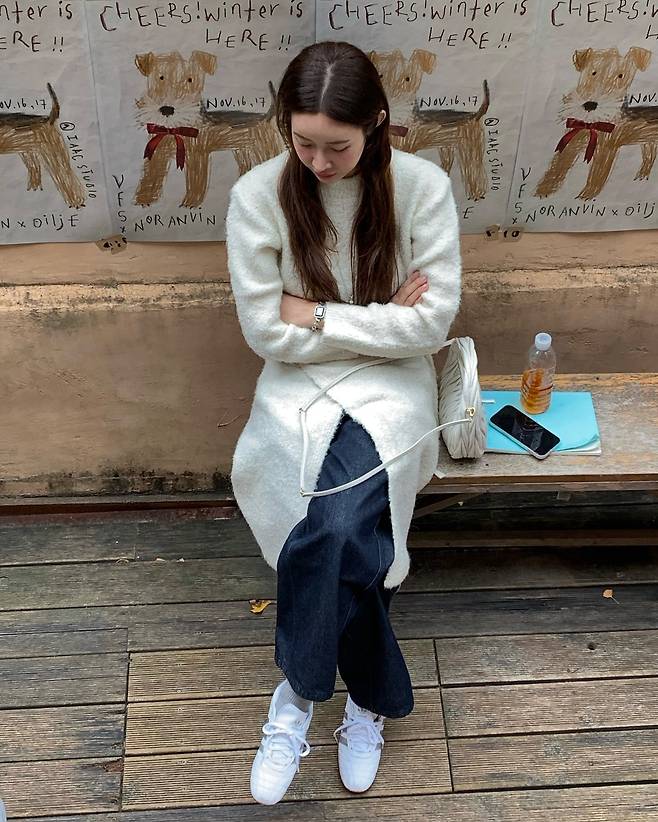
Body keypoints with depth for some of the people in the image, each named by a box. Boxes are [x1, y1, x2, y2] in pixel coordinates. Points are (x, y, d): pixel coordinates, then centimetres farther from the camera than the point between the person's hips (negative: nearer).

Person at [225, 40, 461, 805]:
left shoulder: (423, 185, -10)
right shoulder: (257, 194, -9)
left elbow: (432, 321, -11)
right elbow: (266, 330, -9)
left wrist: (319, 317, -12)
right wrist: (379, 318, -10)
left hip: (392, 383, 0)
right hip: (298, 383, 1)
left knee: (330, 526, -26)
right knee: (345, 530, -25)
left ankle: (299, 691, 0)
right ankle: (369, 698, 0)